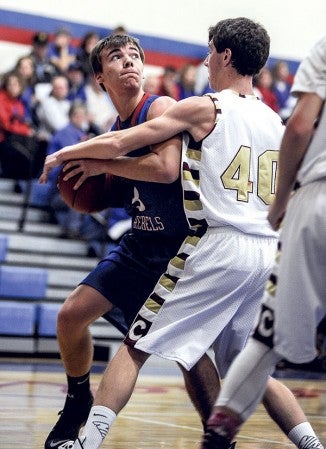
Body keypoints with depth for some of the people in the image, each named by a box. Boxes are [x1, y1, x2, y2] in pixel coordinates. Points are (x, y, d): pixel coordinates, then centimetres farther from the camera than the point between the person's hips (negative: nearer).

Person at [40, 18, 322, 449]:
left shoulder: (204, 108, -2)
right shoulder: (275, 122, 16)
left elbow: (118, 143, -2)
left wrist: (66, 153, 14)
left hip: (218, 247, -6)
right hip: (268, 252, 6)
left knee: (136, 346, -1)